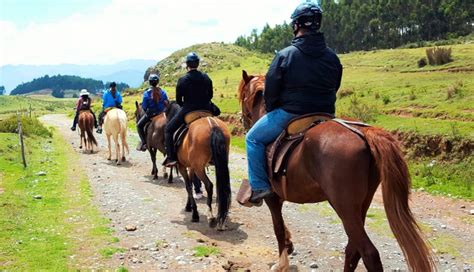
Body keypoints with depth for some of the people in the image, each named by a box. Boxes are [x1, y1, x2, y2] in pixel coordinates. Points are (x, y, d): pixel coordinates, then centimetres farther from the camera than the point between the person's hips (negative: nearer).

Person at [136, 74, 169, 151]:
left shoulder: (147, 93, -12)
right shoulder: (162, 91, -3)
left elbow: (144, 106, -8)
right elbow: (167, 103, 3)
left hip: (150, 114, -3)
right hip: (161, 113, 4)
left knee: (139, 125, 15)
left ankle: (144, 143, 4)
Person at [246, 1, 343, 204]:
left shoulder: (285, 55, -11)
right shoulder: (333, 58, 4)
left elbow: (270, 90, -7)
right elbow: (334, 89, 13)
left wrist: (271, 111, 11)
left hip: (290, 114, -5)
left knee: (254, 138, 12)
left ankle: (259, 186, 5)